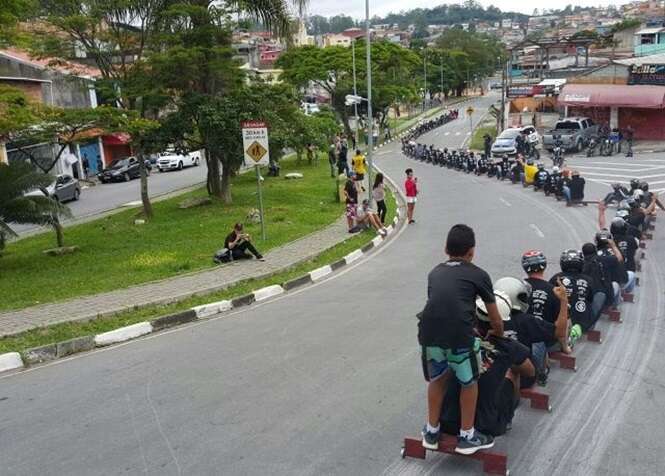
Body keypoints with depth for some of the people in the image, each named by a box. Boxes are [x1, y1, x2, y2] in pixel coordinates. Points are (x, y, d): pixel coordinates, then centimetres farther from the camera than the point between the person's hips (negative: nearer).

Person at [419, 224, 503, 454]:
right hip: (459, 334, -3)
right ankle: (467, 436, 32)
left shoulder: (435, 273, 24)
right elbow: (496, 320, 22)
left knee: (437, 379, 27)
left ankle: (431, 432, 39)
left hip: (429, 332, 4)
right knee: (469, 383, 21)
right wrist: (499, 336, 43)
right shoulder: (478, 275, 14)